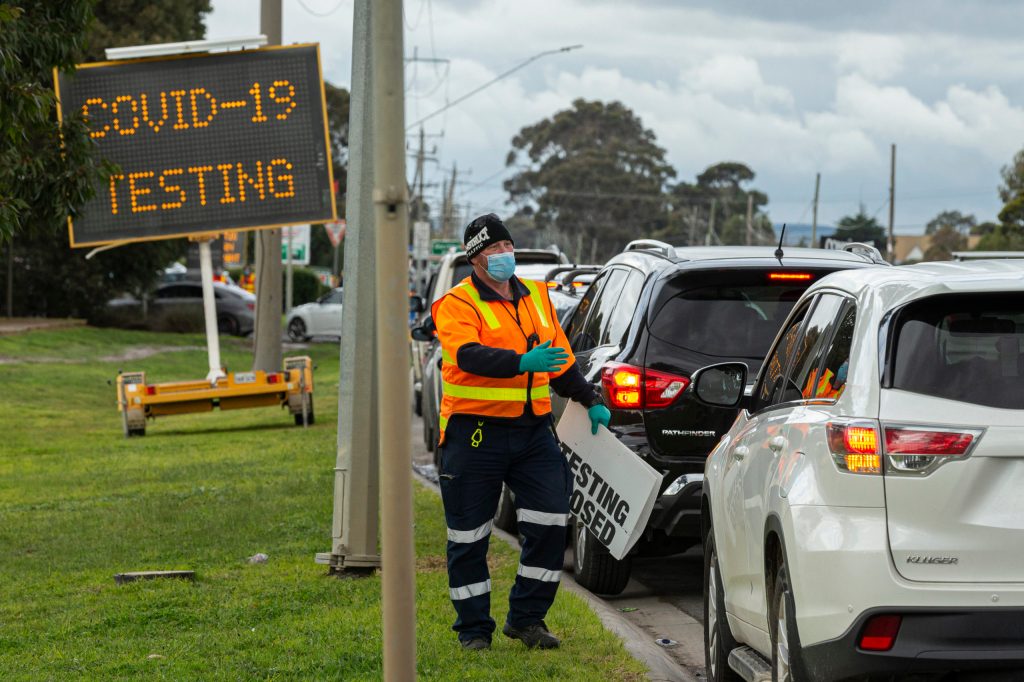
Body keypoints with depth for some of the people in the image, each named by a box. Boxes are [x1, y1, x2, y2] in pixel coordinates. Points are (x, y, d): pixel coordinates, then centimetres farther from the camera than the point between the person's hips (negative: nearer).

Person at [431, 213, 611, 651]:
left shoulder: (537, 297, 15)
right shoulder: (457, 304, -6)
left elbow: (561, 358, 26)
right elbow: (468, 355, -25)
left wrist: (590, 401, 24)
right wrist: (522, 362, -38)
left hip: (532, 430, 5)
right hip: (475, 431, -5)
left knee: (549, 524, -2)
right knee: (468, 536, 2)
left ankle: (527, 618, 11)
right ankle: (473, 628, 14)